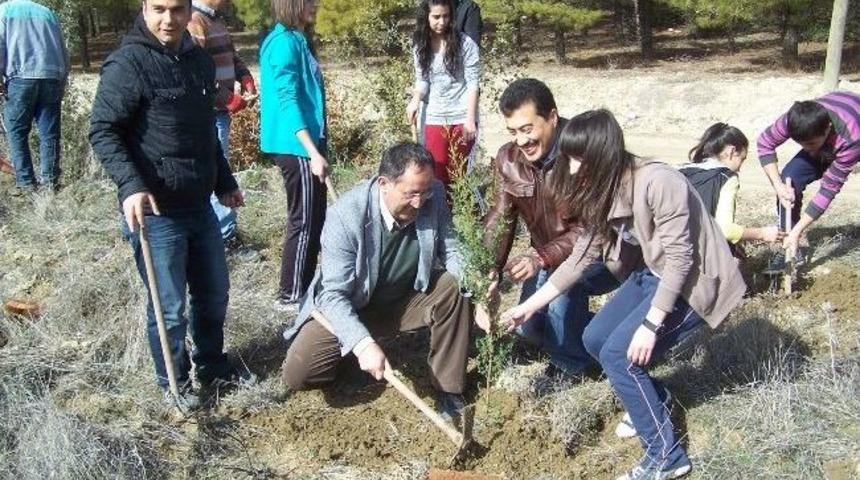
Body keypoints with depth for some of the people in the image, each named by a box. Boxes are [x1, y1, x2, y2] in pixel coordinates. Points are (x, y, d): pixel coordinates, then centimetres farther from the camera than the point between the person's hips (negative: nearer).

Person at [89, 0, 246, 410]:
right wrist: (130, 186, -28)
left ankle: (212, 368, 39)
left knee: (215, 293, 19)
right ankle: (174, 383, 25)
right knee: (169, 308, 4)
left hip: (200, 206, 8)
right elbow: (102, 130, -16)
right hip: (154, 212, -7)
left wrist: (224, 183, 24)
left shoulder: (200, 61, 10)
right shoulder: (127, 64, -14)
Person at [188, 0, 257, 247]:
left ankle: (224, 231, 24)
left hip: (220, 111, 10)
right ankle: (226, 236, 3)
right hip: (209, 114, -10)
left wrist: (247, 81, 4)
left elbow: (233, 58, 23)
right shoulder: (194, 23, -16)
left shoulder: (217, 20, 15)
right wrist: (230, 99, -17)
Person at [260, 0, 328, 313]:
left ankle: (303, 289, 26)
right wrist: (313, 152, -27)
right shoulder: (284, 42, -15)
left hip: (303, 144, 10)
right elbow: (287, 102, -22)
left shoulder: (296, 39, 14)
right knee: (304, 222, -2)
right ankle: (290, 297, 9)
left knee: (314, 218, 16)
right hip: (296, 146, -10)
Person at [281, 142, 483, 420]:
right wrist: (362, 343, -44)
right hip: (350, 306, -3)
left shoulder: (433, 196, -18)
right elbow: (333, 294, -29)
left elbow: (451, 252, -6)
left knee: (454, 289, -24)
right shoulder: (345, 215, -30)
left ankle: (448, 389, -8)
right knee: (297, 373, -18)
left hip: (408, 298, 3)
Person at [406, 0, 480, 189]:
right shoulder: (420, 46, 2)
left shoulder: (465, 43, -9)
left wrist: (470, 118, -13)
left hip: (461, 116, -3)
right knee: (438, 172, 4)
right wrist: (415, 101, -14)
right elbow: (422, 80, 7)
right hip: (434, 117, 3)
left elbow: (473, 83, -8)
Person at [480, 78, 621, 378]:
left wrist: (541, 259, -45)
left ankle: (571, 364, -6)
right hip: (548, 257, 6)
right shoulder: (508, 160, -10)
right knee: (529, 326, -2)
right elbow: (500, 220, -10)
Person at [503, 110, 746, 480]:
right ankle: (654, 399, 30)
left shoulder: (658, 183, -30)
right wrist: (529, 306, 3)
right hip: (657, 275, 9)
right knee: (595, 339, 6)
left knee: (618, 353, -16)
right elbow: (580, 257, 3)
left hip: (695, 281, -9)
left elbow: (679, 259, -28)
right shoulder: (603, 193, -2)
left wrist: (650, 325, -26)